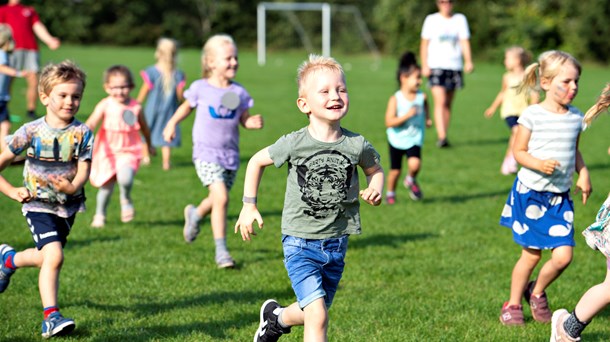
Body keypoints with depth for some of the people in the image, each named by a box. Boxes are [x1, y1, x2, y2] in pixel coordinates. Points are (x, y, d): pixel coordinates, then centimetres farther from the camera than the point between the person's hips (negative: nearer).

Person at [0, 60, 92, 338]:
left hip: (68, 205, 4)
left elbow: (83, 170, -12)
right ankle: (51, 317, -10)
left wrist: (73, 187, -32)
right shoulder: (31, 132, -10)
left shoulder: (82, 133, -5)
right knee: (54, 256, -20)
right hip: (39, 205, -4)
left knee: (48, 257, 16)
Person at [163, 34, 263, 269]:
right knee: (221, 198, -18)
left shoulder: (239, 93, 1)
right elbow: (187, 107, 14)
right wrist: (172, 123, 8)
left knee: (217, 200, 15)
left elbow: (244, 119, 7)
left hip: (230, 154, 4)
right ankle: (221, 251, -9)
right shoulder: (201, 89, -5)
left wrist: (254, 122, -13)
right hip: (206, 153, -4)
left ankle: (195, 214, 51)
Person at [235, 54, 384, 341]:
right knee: (317, 316, -17)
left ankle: (276, 318, 52)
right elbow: (257, 161, 3)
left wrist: (375, 190, -8)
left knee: (313, 313, 20)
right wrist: (249, 206, 2)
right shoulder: (295, 144, -13)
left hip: (336, 244, 4)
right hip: (300, 243, -4)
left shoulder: (356, 145, -8)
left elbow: (375, 169, 13)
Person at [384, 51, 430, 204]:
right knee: (395, 170, 7)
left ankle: (411, 180, 11)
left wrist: (427, 119, 5)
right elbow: (389, 122, -23)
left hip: (414, 139, 2)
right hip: (396, 139, -1)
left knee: (415, 164, -23)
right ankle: (390, 193, 34)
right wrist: (407, 115, -31)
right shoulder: (395, 99, -17)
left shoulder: (422, 97, -7)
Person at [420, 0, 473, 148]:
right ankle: (441, 137, -23)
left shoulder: (460, 19, 8)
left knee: (448, 104, 8)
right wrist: (424, 65, -3)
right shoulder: (431, 19, 5)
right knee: (440, 102, -15)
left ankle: (443, 136, 16)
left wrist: (468, 61, -13)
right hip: (436, 65, -2)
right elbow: (424, 43, 6)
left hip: (454, 66, 3)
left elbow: (464, 41, 1)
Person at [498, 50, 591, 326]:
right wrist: (539, 164, -24)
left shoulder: (575, 117, 5)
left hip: (560, 197, 4)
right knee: (531, 255, 3)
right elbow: (518, 151, -7)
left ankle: (537, 293, 22)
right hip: (531, 193, -4)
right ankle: (513, 305, 24)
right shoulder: (532, 115, -10)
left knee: (563, 256, -6)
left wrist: (583, 173, 4)